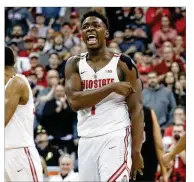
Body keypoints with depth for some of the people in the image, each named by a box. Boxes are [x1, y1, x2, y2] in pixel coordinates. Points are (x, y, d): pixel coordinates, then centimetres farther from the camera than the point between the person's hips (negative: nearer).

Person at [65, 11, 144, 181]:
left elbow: (136, 108, -4)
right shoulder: (74, 64, 8)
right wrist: (111, 87, -15)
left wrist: (136, 150, -12)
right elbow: (74, 101, -9)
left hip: (116, 136, -4)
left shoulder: (123, 63, -1)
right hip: (87, 140, 4)